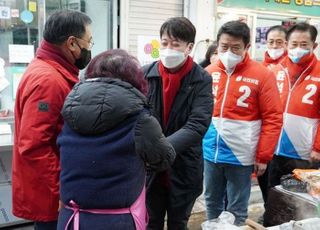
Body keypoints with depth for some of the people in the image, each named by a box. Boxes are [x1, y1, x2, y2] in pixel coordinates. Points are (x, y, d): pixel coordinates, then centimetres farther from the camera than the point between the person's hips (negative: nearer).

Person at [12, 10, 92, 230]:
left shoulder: (54, 72, 9)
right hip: (50, 195, -9)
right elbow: (33, 147, -27)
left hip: (51, 188, 9)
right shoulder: (48, 80, -23)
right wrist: (61, 192, -21)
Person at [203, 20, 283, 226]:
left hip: (240, 155, -4)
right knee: (212, 202, 19)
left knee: (237, 210, 9)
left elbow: (273, 119, -8)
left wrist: (263, 156, -8)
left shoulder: (262, 75, -8)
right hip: (211, 153, 4)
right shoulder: (209, 72, 3)